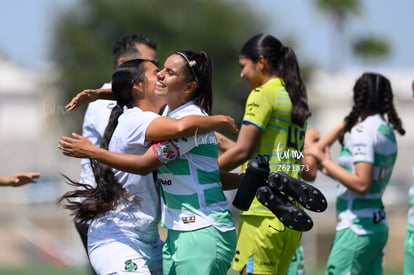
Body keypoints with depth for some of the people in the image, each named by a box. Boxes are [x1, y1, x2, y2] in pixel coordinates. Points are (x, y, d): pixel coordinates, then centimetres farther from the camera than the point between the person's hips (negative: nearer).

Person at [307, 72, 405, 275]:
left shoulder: (364, 131, -14)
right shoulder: (387, 130, 12)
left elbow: (362, 184, -22)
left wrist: (325, 161, -16)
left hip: (357, 228, -9)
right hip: (377, 224, 9)